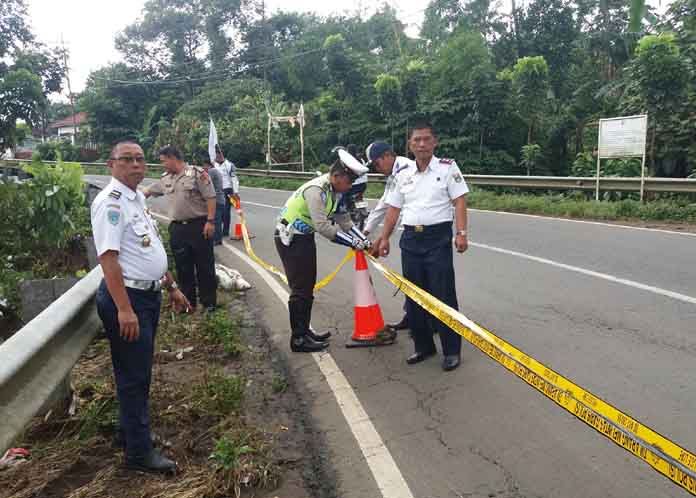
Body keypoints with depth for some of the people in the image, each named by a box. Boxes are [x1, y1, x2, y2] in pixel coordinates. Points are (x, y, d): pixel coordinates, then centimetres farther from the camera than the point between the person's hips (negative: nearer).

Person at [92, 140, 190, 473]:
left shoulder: (137, 198, 13)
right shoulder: (110, 201, -16)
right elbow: (108, 257, -24)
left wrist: (172, 287, 20)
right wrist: (124, 309, -30)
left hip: (149, 294, 9)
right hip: (126, 296, -9)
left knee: (140, 370, 21)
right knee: (133, 374, 1)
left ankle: (132, 429, 39)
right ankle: (139, 451, 15)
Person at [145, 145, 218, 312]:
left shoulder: (197, 173, -8)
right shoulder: (165, 179, 12)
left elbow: (210, 198, -12)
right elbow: (148, 191, 25)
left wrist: (210, 221, -17)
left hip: (199, 226, -6)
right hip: (177, 228, 6)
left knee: (205, 266, 2)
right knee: (183, 267, 11)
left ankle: (209, 302, 13)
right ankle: (188, 302, 23)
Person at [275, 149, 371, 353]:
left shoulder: (336, 191, 1)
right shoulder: (316, 190, -27)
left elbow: (344, 220, 5)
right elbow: (322, 226, -31)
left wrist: (364, 240, -6)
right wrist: (353, 242, -27)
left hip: (304, 236, 9)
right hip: (290, 238, -9)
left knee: (308, 286, 15)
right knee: (300, 289, -5)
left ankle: (304, 331, 28)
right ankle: (298, 339, 5)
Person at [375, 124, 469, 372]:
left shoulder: (447, 167, 0)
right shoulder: (403, 175, 11)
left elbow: (459, 202, -6)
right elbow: (393, 209, 15)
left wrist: (461, 233, -15)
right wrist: (384, 238, 12)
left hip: (438, 238, -4)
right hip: (410, 239, 5)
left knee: (443, 296, -3)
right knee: (414, 297, 9)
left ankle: (452, 351, 10)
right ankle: (423, 346, 23)